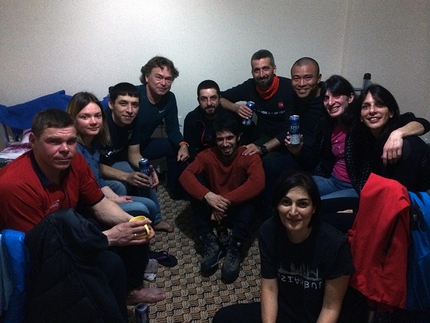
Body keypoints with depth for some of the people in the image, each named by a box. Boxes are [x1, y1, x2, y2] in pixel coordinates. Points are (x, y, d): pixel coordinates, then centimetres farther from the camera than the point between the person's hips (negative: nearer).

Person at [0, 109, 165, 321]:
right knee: (110, 263, -26)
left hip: (70, 228, 8)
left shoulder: (74, 161, -13)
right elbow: (40, 247, -30)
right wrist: (109, 237, -30)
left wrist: (132, 222, -20)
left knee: (136, 231, 1)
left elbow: (99, 204, -1)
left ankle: (130, 289, 24)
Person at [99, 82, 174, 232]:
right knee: (121, 186, -29)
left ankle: (153, 219, 10)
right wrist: (127, 177, -38)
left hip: (113, 162, 7)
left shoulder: (132, 121, -11)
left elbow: (134, 154, -5)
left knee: (146, 177, -8)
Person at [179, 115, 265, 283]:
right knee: (195, 185, -21)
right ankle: (210, 242, -23)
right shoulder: (207, 155, -7)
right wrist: (207, 195, -40)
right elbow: (185, 175, -22)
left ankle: (235, 247, -31)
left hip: (238, 210, -2)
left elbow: (258, 183, -32)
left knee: (251, 191, -30)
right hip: (212, 209, 2)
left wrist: (226, 200, -38)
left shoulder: (250, 156, -13)